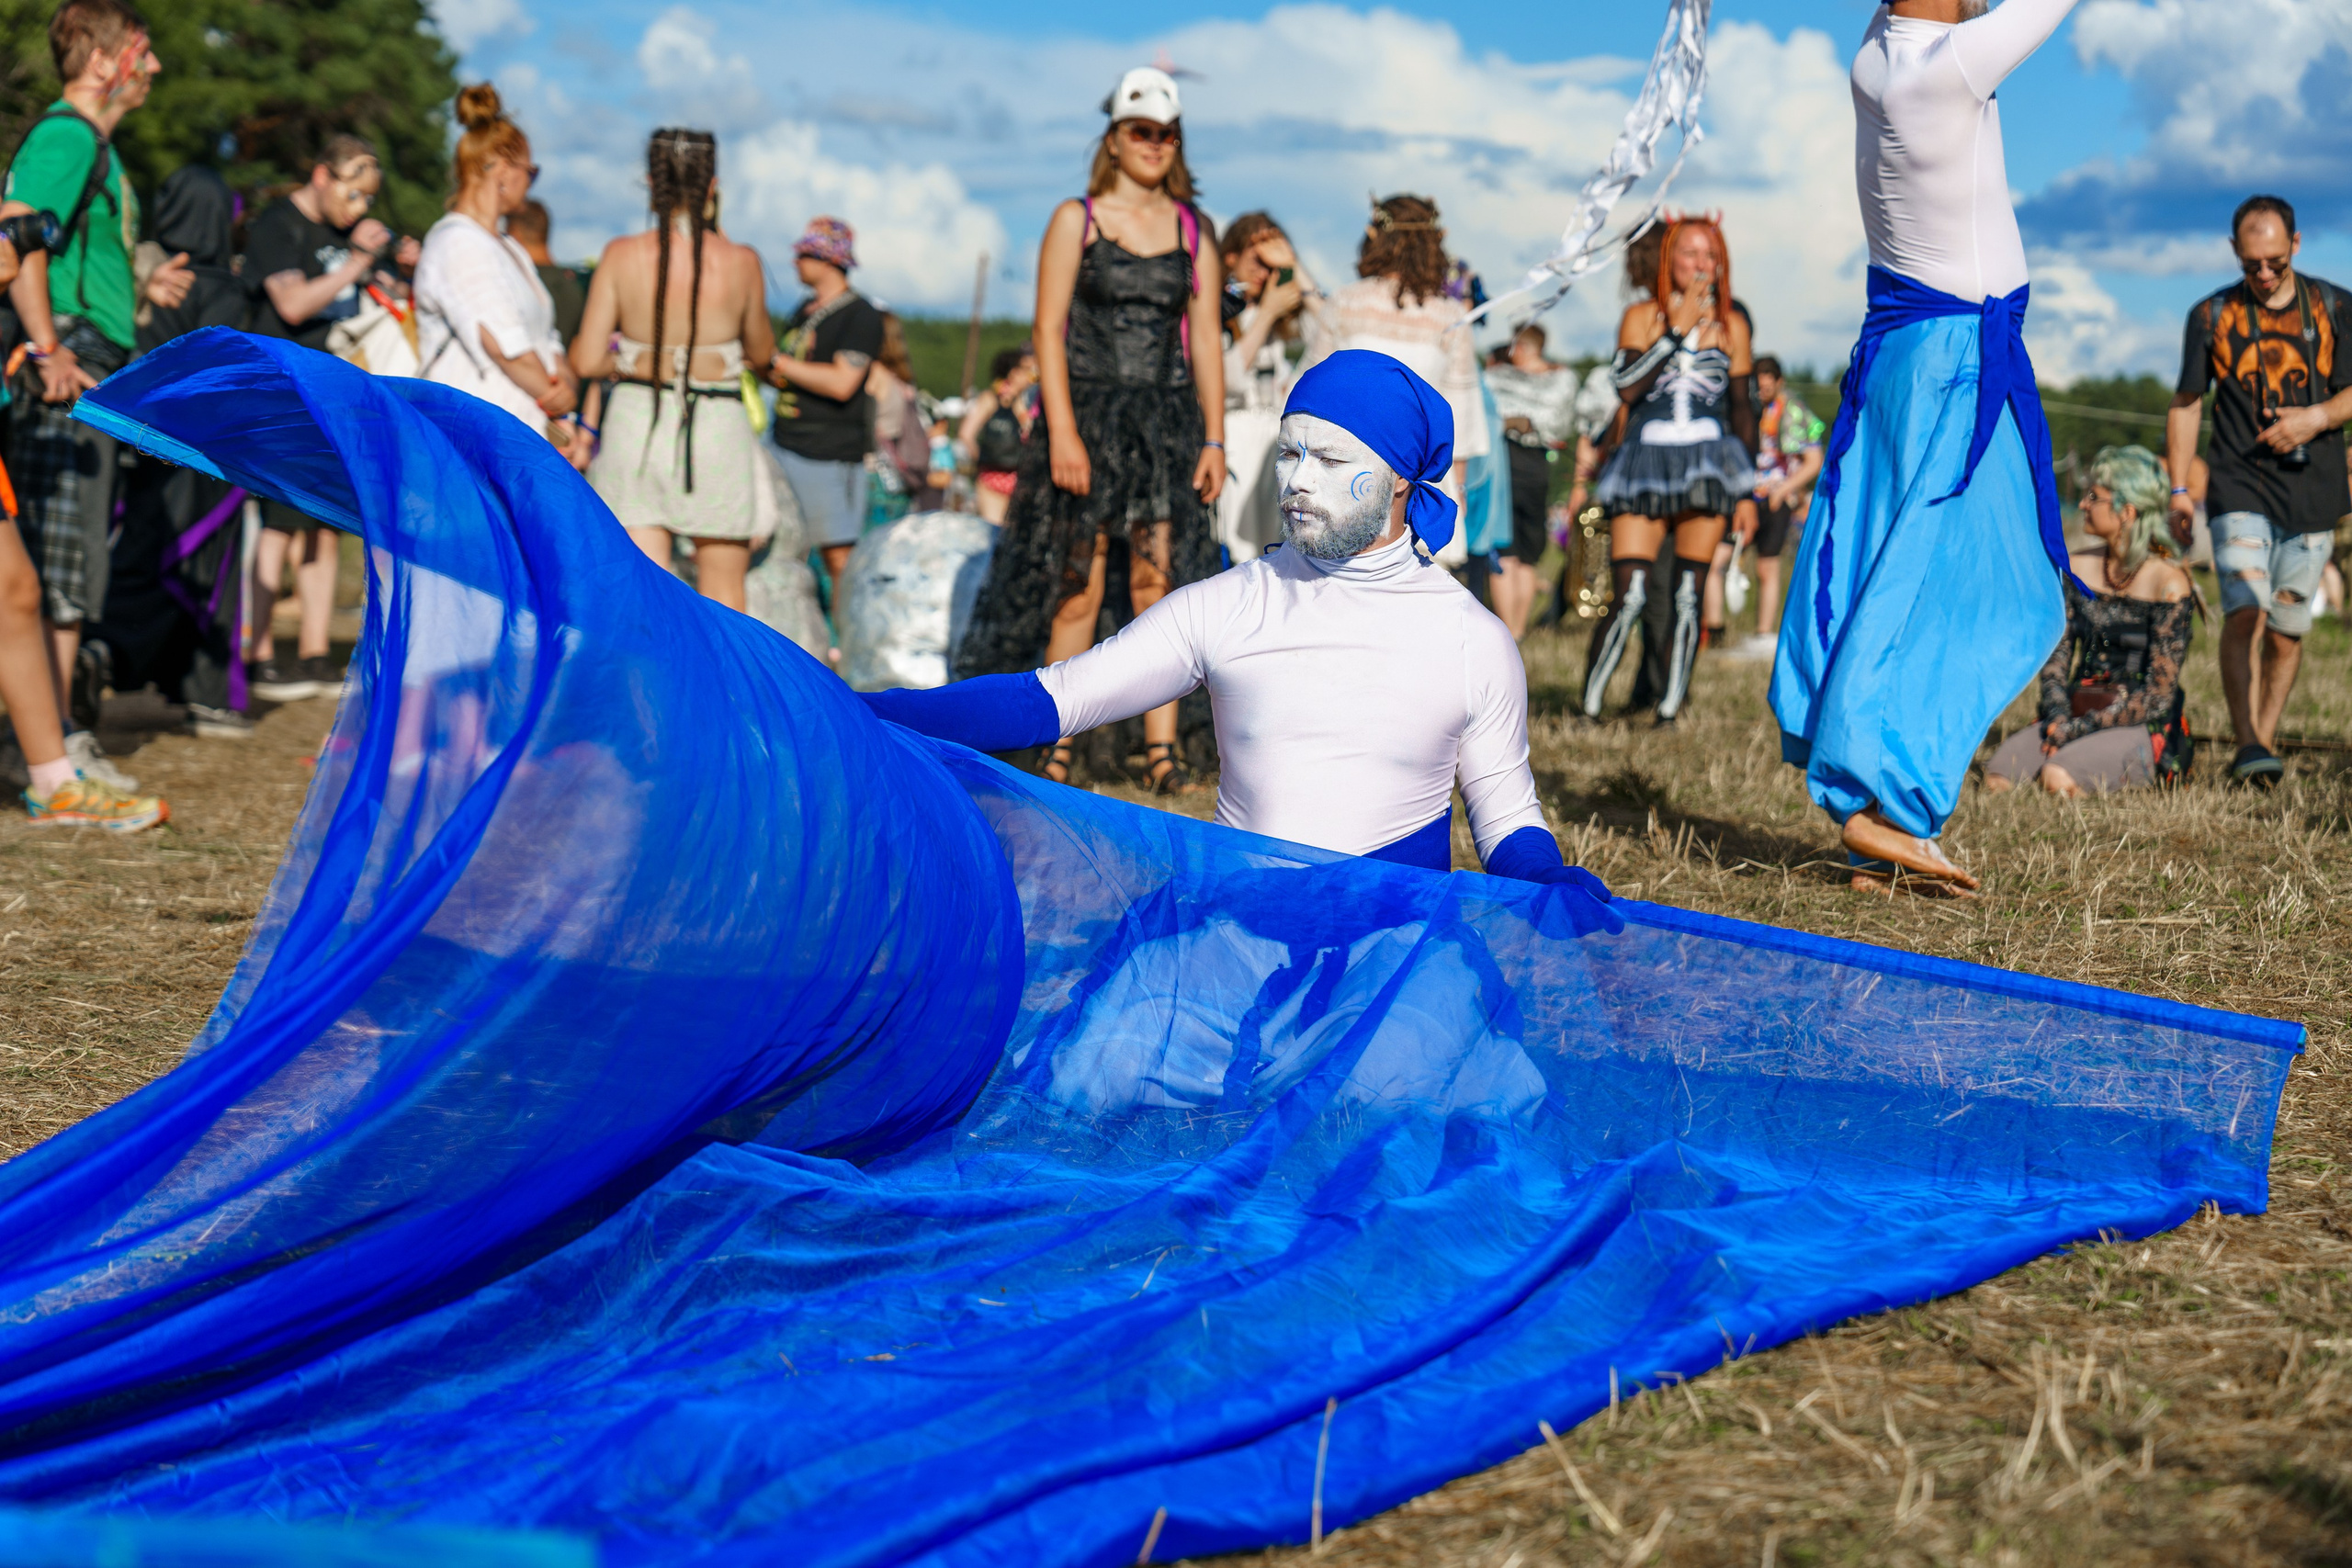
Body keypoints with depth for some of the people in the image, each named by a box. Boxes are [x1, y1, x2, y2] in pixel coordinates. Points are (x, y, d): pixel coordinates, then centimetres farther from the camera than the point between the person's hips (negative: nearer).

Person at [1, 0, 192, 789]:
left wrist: (141, 290, 20)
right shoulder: (64, 135, -10)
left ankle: (69, 735, 19)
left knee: (75, 563, 13)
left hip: (93, 376, 10)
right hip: (64, 375, -10)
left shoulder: (95, 144, 22)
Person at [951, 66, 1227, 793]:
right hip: (1088, 414, -2)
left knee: (1161, 581, -3)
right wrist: (1062, 432, -13)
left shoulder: (1193, 231, 11)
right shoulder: (1076, 220, 3)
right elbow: (1048, 331, -3)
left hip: (1167, 420, 2)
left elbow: (1205, 343, 11)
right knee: (1077, 585, -1)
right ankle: (1060, 743, 5)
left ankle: (1161, 747, -2)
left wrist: (1214, 439, 4)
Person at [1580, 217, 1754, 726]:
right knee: (1627, 597, -10)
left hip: (1708, 467, 2)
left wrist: (1748, 492, 10)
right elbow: (1627, 384, -11)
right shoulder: (1641, 316, 5)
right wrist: (1679, 329, -11)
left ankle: (1669, 712, 6)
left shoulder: (1731, 326, 10)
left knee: (1688, 599, 0)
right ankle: (1588, 710, 0)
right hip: (1645, 465, -2)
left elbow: (1741, 407, 14)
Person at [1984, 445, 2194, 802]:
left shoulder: (2169, 583, -8)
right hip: (2076, 717, 5)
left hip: (2144, 730, -5)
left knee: (2059, 777, -33)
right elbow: (2056, 656, 9)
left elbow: (2159, 695, -11)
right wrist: (2058, 716, -11)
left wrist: (2081, 727, -16)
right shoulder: (2077, 569, 10)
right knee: (1998, 775, -22)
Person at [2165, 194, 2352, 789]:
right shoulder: (2211, 316, 6)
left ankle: (2264, 742, 17)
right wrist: (2180, 488, 4)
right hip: (2240, 490, -1)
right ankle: (2247, 746, -23)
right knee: (2244, 614, -19)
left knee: (2287, 629, 5)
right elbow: (2185, 403, 11)